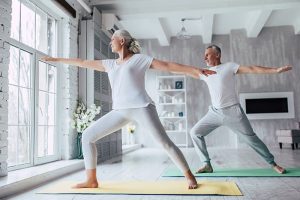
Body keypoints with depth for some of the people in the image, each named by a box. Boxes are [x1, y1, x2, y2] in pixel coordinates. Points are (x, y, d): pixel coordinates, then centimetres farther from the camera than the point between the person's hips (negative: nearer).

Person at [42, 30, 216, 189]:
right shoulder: (110, 64, 21)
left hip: (141, 107, -5)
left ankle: (189, 176, 6)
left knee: (165, 143, -11)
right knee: (87, 136, 1)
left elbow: (168, 66, 0)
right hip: (120, 111, 6)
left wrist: (196, 70, -7)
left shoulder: (139, 59, 5)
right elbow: (83, 63, 27)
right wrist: (57, 60, 33)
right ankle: (92, 180, 8)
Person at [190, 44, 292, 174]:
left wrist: (276, 70, -17)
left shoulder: (229, 67, -4)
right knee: (195, 132, -3)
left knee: (250, 138, 1)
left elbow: (251, 69, -10)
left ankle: (273, 163, 19)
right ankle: (207, 164, 3)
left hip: (232, 111, -5)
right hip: (214, 112, 5)